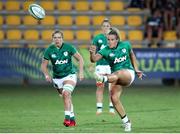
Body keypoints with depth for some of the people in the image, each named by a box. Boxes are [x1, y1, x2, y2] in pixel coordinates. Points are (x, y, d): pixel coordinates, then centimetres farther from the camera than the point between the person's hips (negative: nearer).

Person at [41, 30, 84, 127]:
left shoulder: (68, 47, -10)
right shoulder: (49, 50, -7)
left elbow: (80, 58, -1)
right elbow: (43, 65, 1)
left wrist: (81, 72, -9)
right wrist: (47, 75, -16)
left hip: (69, 75, -3)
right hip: (57, 78, 3)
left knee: (66, 94, -24)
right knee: (67, 98, 10)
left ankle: (67, 118, -28)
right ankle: (72, 119, 24)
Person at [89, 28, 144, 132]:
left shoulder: (125, 45, -1)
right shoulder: (106, 51, -6)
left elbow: (132, 55, 19)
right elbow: (94, 59, -22)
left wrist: (137, 70, 17)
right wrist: (92, 53, -44)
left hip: (128, 73, -2)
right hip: (116, 77, 2)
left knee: (118, 73, -37)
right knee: (114, 98, -16)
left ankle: (103, 78, -68)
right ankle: (126, 122, -2)